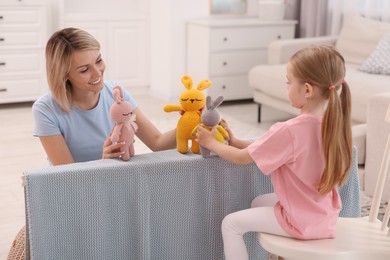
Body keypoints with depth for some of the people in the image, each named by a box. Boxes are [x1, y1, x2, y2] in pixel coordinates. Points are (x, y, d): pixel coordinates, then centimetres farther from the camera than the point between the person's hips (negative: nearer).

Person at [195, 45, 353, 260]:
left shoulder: (288, 131, -29)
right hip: (324, 214, 8)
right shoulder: (333, 122, -4)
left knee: (231, 224, 3)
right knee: (259, 203, 29)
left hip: (300, 220, -8)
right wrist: (236, 142, 3)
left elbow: (242, 158, -16)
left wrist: (210, 142, 0)